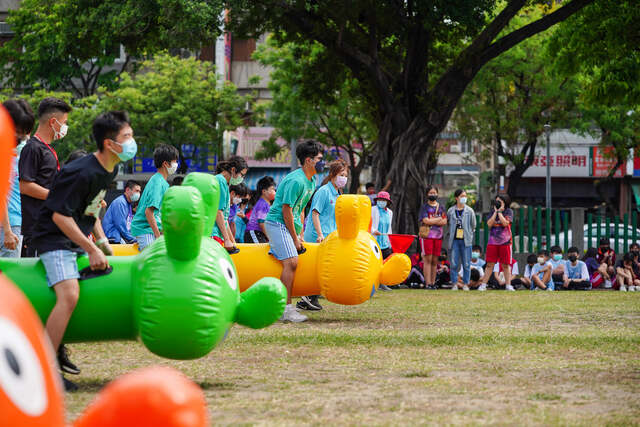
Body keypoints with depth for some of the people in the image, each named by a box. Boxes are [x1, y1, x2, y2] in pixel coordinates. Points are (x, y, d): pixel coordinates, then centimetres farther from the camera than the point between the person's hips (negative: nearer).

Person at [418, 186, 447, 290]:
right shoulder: (424, 207, 5)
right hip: (427, 235, -4)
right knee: (428, 259, -9)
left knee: (435, 261, 4)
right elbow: (425, 221, -9)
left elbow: (444, 222, 2)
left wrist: (431, 221, -7)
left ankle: (433, 283, 7)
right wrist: (439, 219, -1)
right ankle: (428, 283, -11)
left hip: (438, 236, 4)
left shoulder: (441, 207, 15)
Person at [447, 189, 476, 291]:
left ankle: (465, 284, 6)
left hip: (466, 240, -1)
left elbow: (473, 225, 10)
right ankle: (454, 284, 6)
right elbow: (447, 221, 17)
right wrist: (451, 234, 12)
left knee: (466, 263, 0)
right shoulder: (451, 211, 5)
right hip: (454, 240, 1)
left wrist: (469, 234, 10)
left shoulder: (469, 211, 3)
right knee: (454, 263, 0)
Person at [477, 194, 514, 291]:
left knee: (506, 265, 2)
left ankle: (508, 285, 7)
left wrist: (499, 211, -8)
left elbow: (505, 223, -15)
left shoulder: (509, 212, 1)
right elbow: (489, 224, -5)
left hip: (505, 242, -2)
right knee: (490, 264, 0)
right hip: (492, 242, 2)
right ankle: (483, 285, 2)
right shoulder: (492, 212, 11)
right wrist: (496, 212, -4)